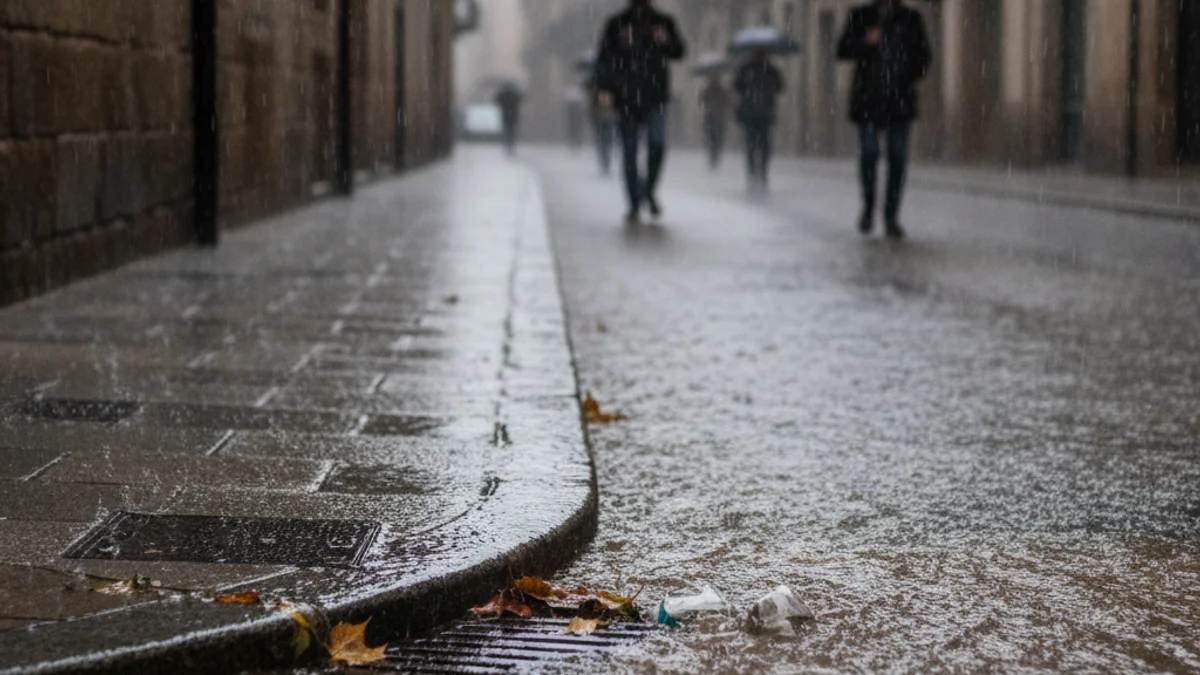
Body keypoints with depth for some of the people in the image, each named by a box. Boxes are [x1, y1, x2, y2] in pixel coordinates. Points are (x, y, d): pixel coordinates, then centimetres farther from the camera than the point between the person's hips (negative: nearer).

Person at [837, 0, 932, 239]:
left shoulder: (910, 19, 10)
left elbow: (923, 56, 15)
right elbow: (843, 50, 4)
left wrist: (910, 78, -3)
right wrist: (865, 42, -15)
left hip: (900, 100, 1)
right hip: (868, 101, -1)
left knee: (898, 158, -3)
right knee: (868, 153, -10)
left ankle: (891, 217, 2)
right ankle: (868, 206, 12)